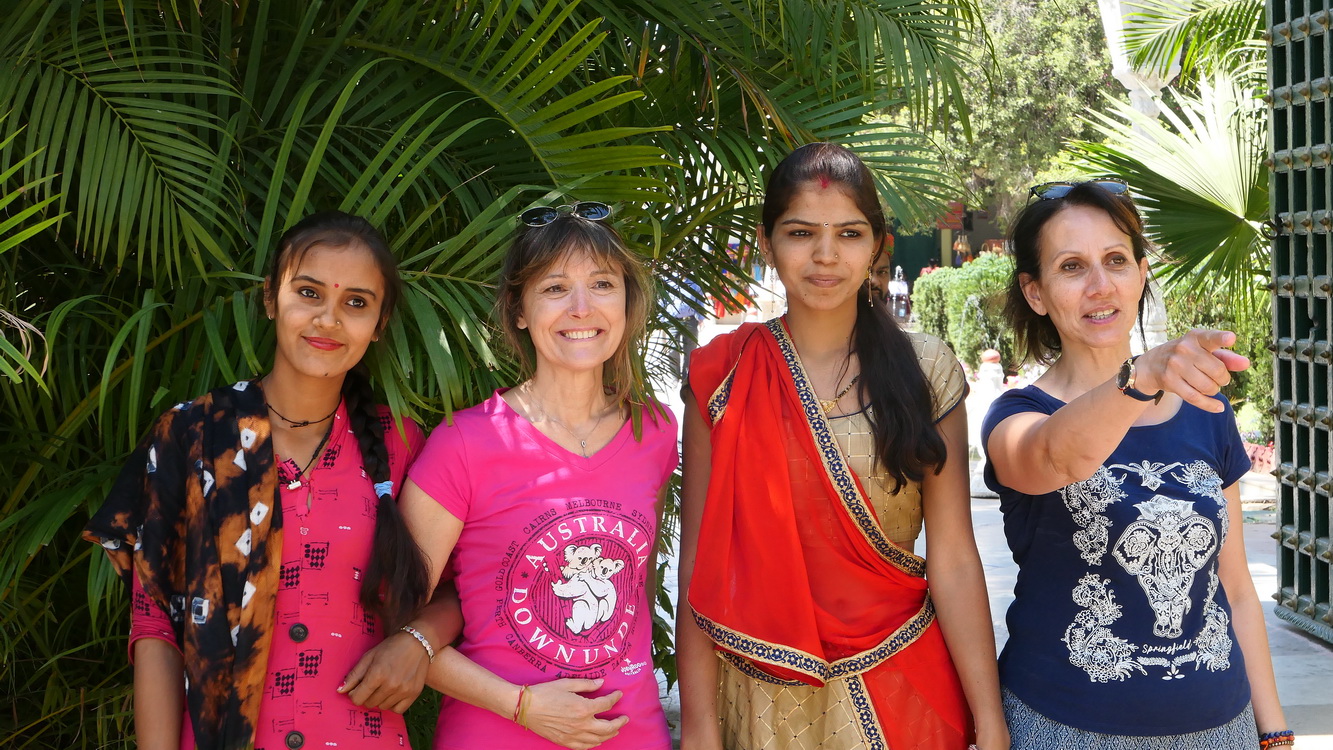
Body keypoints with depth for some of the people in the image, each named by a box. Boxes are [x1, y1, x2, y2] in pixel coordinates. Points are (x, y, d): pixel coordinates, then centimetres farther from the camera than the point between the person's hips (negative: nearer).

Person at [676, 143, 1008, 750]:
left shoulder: (926, 370, -5)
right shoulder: (721, 375, -6)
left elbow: (953, 561, -7)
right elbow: (699, 561, -6)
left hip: (898, 690, 0)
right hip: (763, 697, 0)